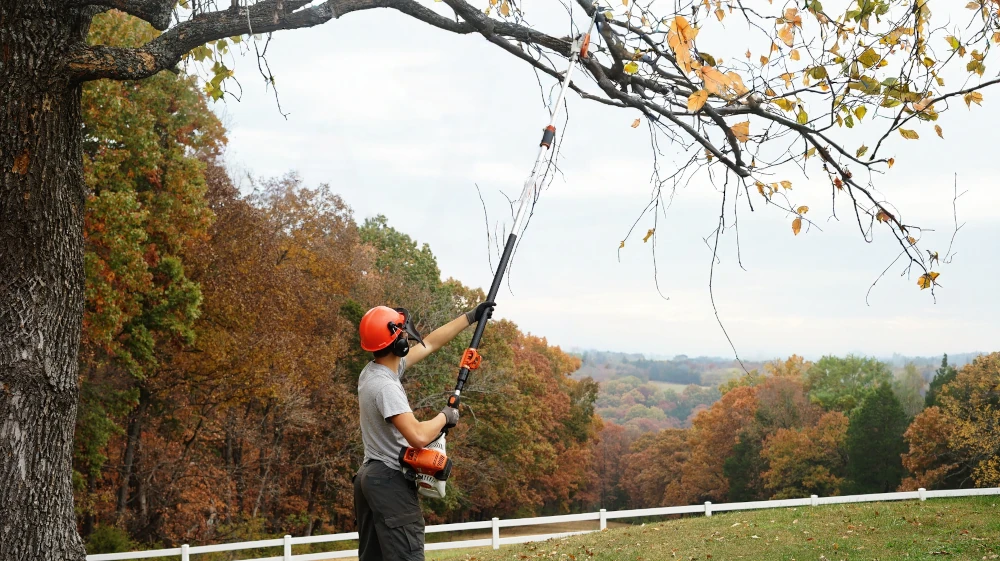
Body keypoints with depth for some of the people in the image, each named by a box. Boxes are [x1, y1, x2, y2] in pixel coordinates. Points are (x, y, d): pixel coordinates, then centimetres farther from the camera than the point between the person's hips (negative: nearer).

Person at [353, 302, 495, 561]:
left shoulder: (372, 371, 6)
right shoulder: (385, 386, -23)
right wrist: (445, 417, -13)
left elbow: (430, 343, 15)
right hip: (391, 481, -10)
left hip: (370, 476, 10)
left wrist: (471, 316, 19)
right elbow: (419, 437, -33)